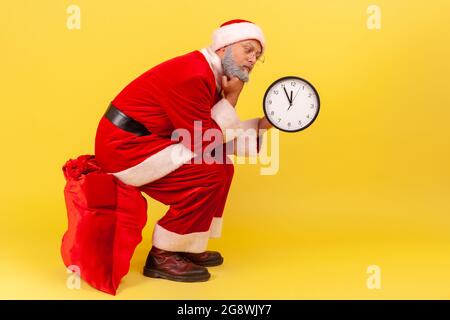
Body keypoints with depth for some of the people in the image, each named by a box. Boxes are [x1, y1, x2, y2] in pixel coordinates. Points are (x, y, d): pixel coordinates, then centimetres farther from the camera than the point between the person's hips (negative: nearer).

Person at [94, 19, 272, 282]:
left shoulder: (210, 76, 10)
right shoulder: (193, 76, -21)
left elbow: (215, 135, 10)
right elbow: (203, 143, -19)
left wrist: (261, 125, 6)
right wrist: (231, 100, -11)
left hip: (142, 142, 10)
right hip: (124, 147, -10)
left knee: (221, 167, 8)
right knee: (212, 171, -18)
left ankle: (188, 247, 15)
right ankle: (162, 257, -5)